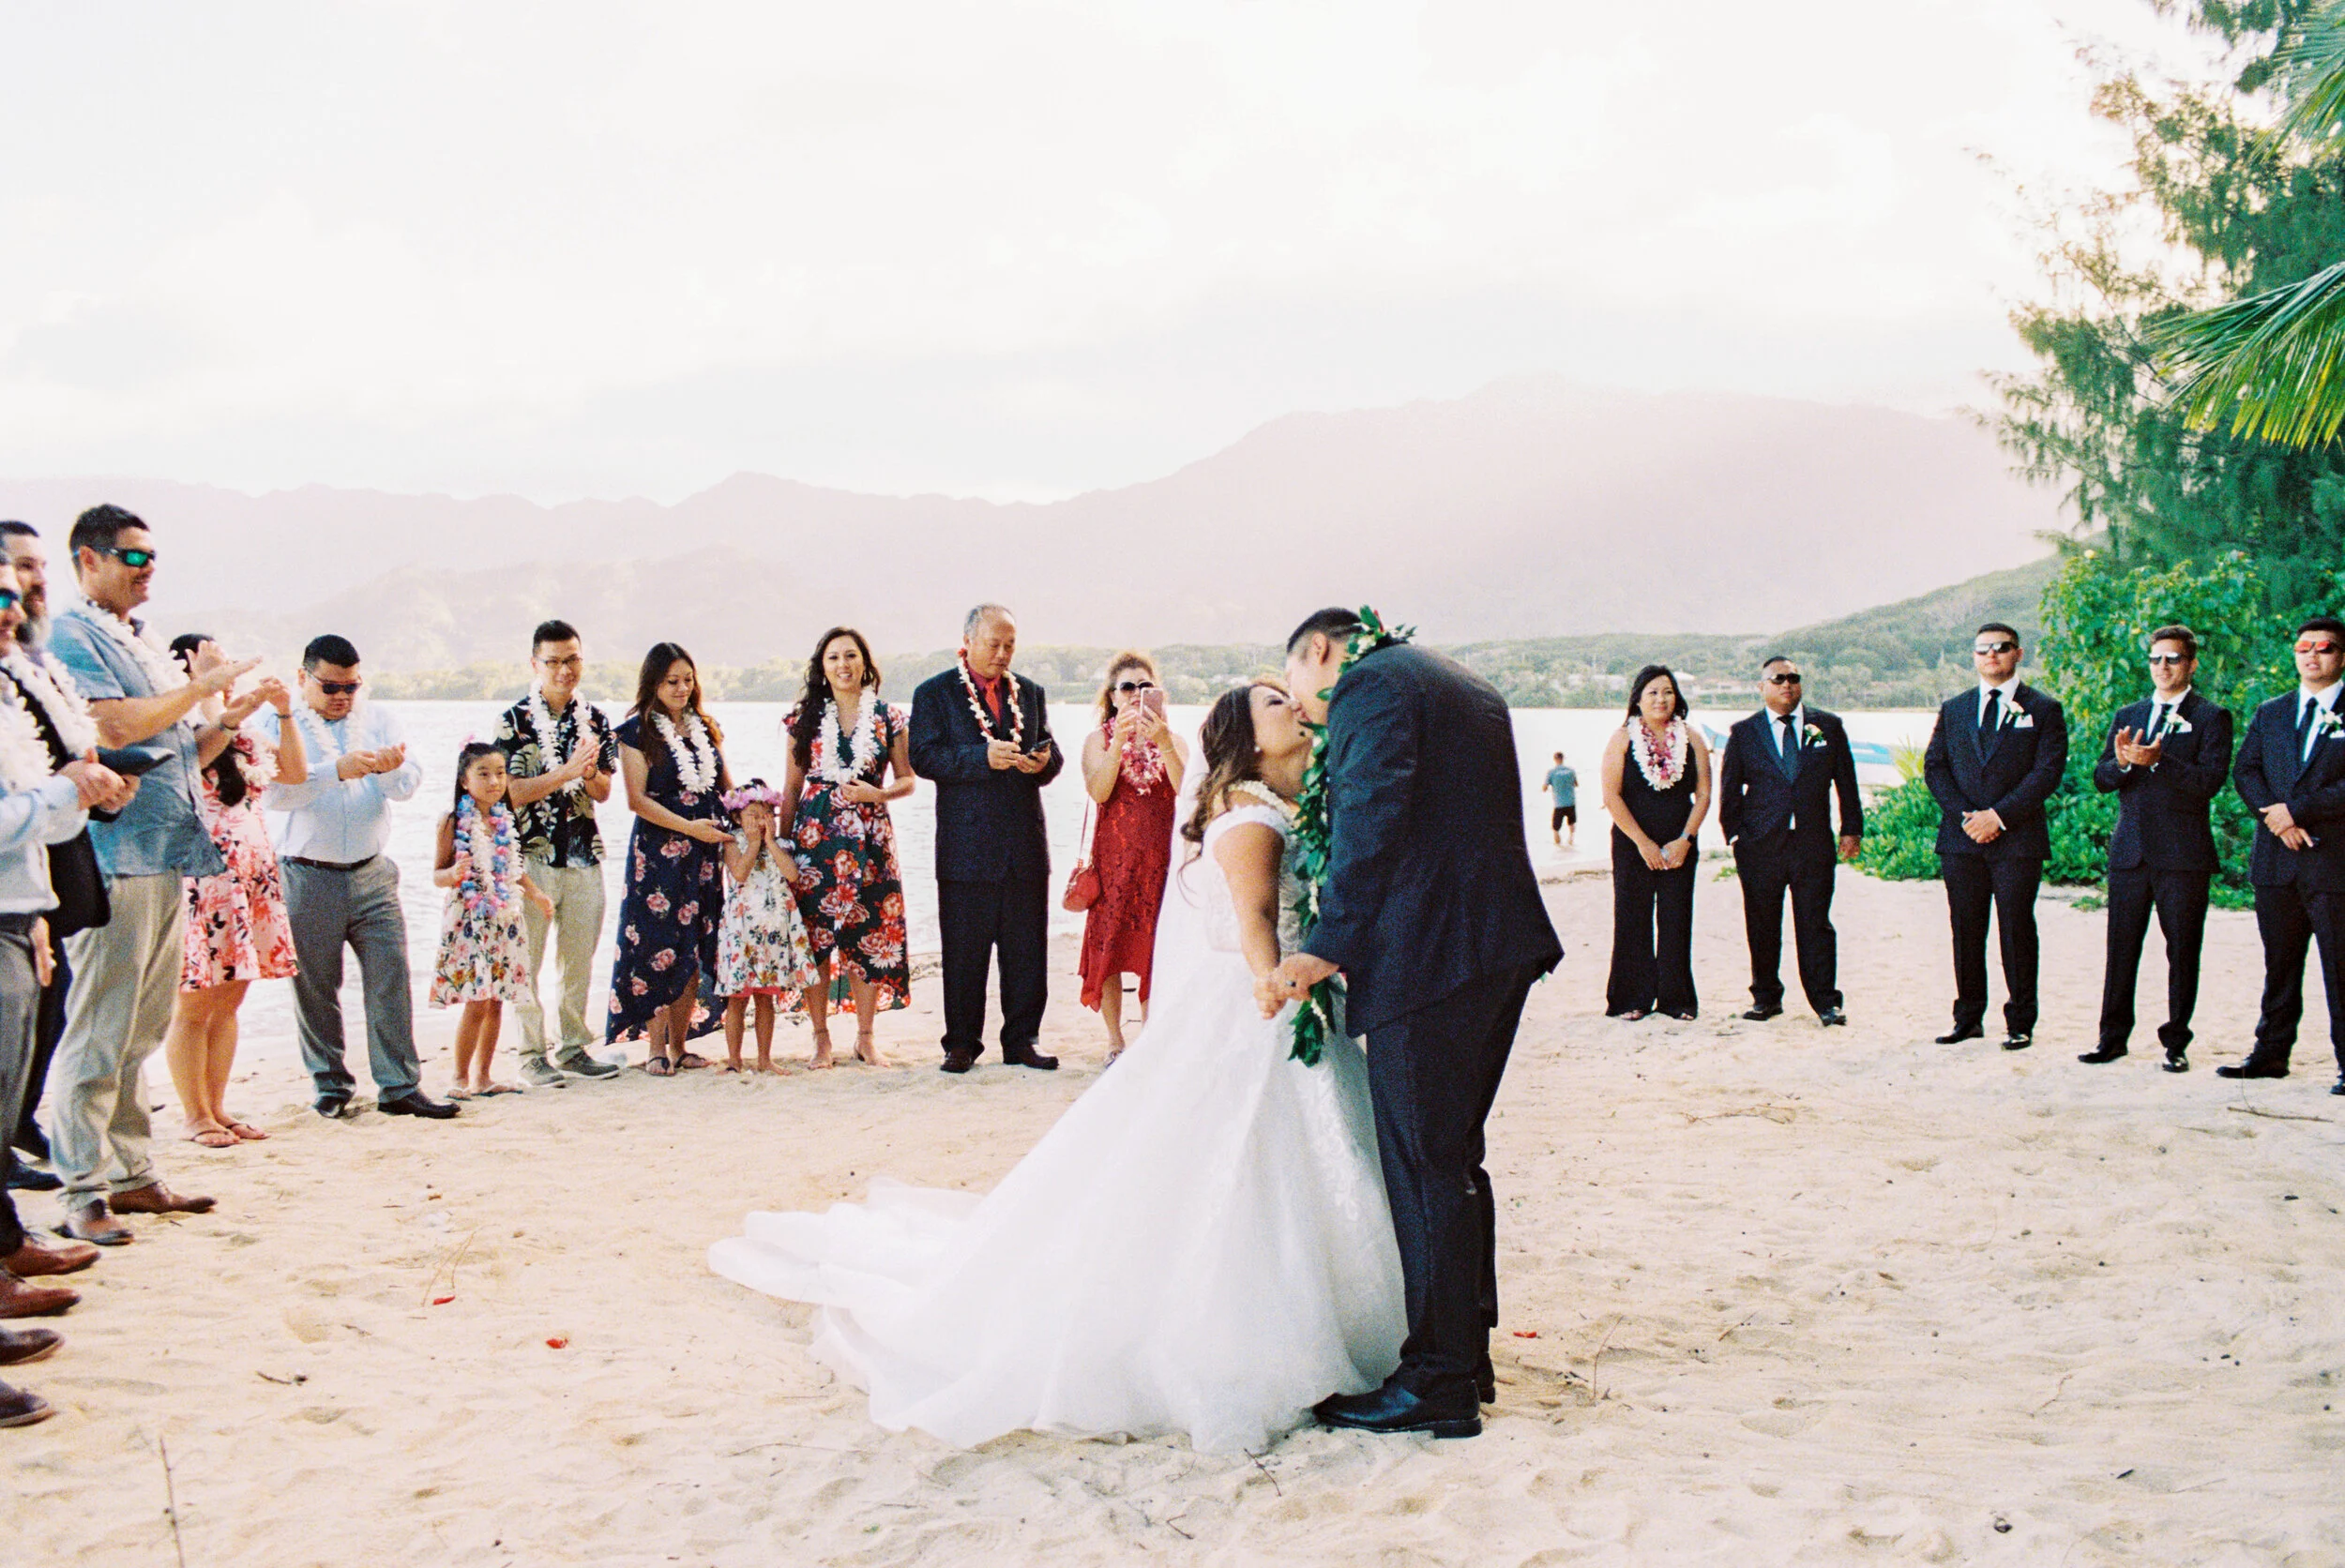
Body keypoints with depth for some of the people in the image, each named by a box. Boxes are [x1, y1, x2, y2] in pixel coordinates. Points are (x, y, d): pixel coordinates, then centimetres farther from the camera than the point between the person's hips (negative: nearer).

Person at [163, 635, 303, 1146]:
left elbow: (295, 771, 22)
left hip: (252, 881, 8)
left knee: (228, 1002, 12)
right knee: (194, 1004, -1)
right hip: (202, 881, -8)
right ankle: (195, 1116, 7)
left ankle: (217, 1109, 19)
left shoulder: (240, 735, 17)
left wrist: (285, 714, 12)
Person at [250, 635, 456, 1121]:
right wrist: (337, 770, -28)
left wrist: (388, 770, -25)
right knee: (315, 988, 5)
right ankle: (331, 1085, 18)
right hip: (307, 879, -2)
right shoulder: (278, 724, 1)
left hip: (372, 875, 2)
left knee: (391, 979, -3)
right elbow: (274, 790, -15)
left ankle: (400, 1086, 3)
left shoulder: (379, 720, 11)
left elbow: (407, 786, -2)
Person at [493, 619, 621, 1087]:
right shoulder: (514, 720, -4)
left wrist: (589, 771, -13)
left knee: (580, 959, 9)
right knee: (526, 959, -1)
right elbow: (511, 792, -10)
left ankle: (574, 1047, 20)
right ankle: (533, 1055, 7)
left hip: (584, 853, 4)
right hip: (531, 853, -4)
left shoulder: (595, 719, 9)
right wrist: (566, 772, -19)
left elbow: (603, 792, 10)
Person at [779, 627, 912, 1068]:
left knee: (869, 935, -1)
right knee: (814, 937, -2)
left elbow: (907, 781, 10)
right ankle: (820, 1037, 9)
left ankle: (866, 1036, 12)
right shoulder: (805, 718, 8)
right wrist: (782, 842, 6)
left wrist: (877, 793, -10)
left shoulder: (888, 718, 6)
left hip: (868, 834, 0)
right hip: (815, 833, 0)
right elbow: (792, 786, 10)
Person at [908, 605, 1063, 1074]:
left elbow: (1052, 756, 15)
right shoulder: (934, 693, 2)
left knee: (1027, 950, 5)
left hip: (1025, 843, 4)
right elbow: (923, 757, -9)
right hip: (966, 844, -3)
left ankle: (1021, 1040, 16)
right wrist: (983, 757, -20)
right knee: (964, 951, 2)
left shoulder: (1030, 692, 15)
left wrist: (1044, 762, -9)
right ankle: (961, 1044, 13)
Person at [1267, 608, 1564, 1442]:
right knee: (1452, 1158, 18)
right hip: (1503, 943, 10)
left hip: (1428, 957, -10)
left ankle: (1437, 1384, 5)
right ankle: (1466, 1356, 26)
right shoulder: (1464, 686, 22)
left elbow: (1373, 822, -19)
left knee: (1425, 1167, -2)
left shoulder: (1366, 683, -7)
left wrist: (1325, 948, -17)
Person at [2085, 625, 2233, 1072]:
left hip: (2184, 854, -4)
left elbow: (2209, 780, -12)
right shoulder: (2127, 716, 15)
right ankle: (2113, 1037, 13)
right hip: (2131, 851, 4)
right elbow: (2101, 779, 8)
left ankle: (2176, 1043, 10)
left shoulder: (2211, 717, 1)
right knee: (2121, 949, 6)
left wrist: (2157, 761, -23)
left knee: (2183, 952, 2)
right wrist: (2122, 762, -13)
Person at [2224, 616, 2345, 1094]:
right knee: (2279, 965, 11)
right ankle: (2271, 1053, 17)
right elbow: (2245, 771, 8)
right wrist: (2275, 817, -8)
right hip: (2276, 859, 4)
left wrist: (2297, 811, -14)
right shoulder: (2270, 714, 16)